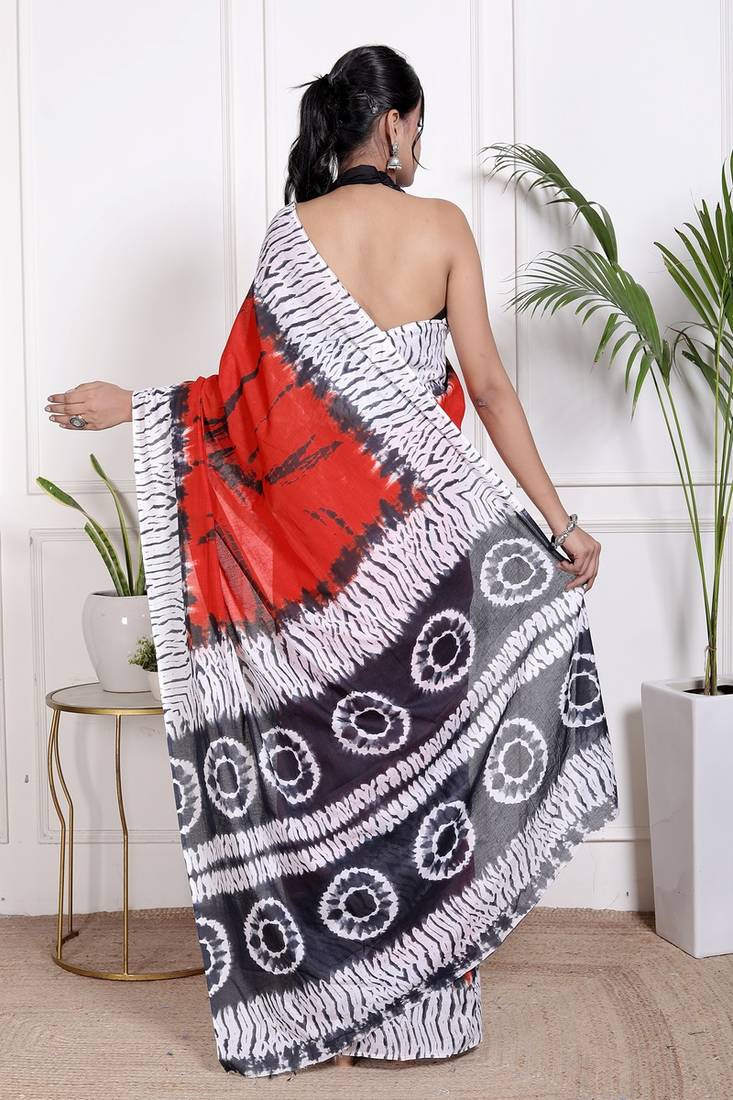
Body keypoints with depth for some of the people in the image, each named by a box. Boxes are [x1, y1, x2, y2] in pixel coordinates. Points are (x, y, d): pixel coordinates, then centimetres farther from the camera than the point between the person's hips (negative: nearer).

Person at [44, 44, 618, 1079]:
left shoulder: (293, 231, 0)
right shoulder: (442, 224, -1)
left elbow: (260, 391, -4)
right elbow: (490, 386, -4)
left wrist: (130, 405, 8)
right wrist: (558, 520, 1)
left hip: (320, 532, 1)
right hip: (424, 526, -1)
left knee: (328, 757, 10)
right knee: (426, 748, 9)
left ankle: (332, 998, 20)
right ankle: (427, 1001, 19)